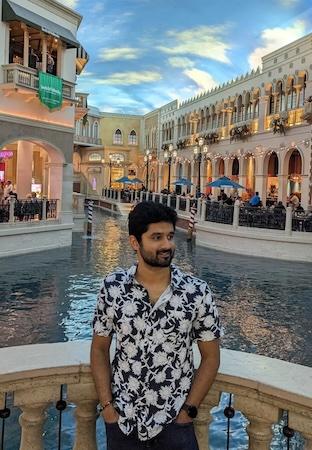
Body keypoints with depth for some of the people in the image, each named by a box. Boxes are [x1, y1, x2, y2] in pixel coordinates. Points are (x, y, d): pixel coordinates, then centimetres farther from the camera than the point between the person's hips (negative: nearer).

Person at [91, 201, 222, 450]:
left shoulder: (197, 292, -11)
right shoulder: (113, 287, -8)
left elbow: (211, 357, -3)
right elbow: (100, 349, 1)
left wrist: (189, 410, -6)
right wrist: (106, 405, -4)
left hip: (174, 421, -1)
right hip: (122, 419, 2)